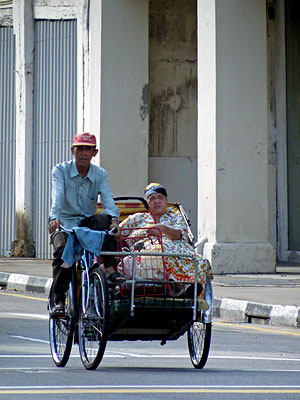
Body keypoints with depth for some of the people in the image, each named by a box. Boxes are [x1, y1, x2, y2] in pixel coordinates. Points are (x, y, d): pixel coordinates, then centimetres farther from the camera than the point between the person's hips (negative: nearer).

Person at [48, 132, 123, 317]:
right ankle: (59, 300, -23)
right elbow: (57, 197, -20)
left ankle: (110, 268, -32)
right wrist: (54, 218, -40)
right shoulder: (61, 170, -3)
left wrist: (114, 218, -33)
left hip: (88, 223, 2)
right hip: (65, 224, -2)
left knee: (105, 219, -30)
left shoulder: (100, 174, 5)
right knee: (63, 249, -31)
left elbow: (108, 199, -11)